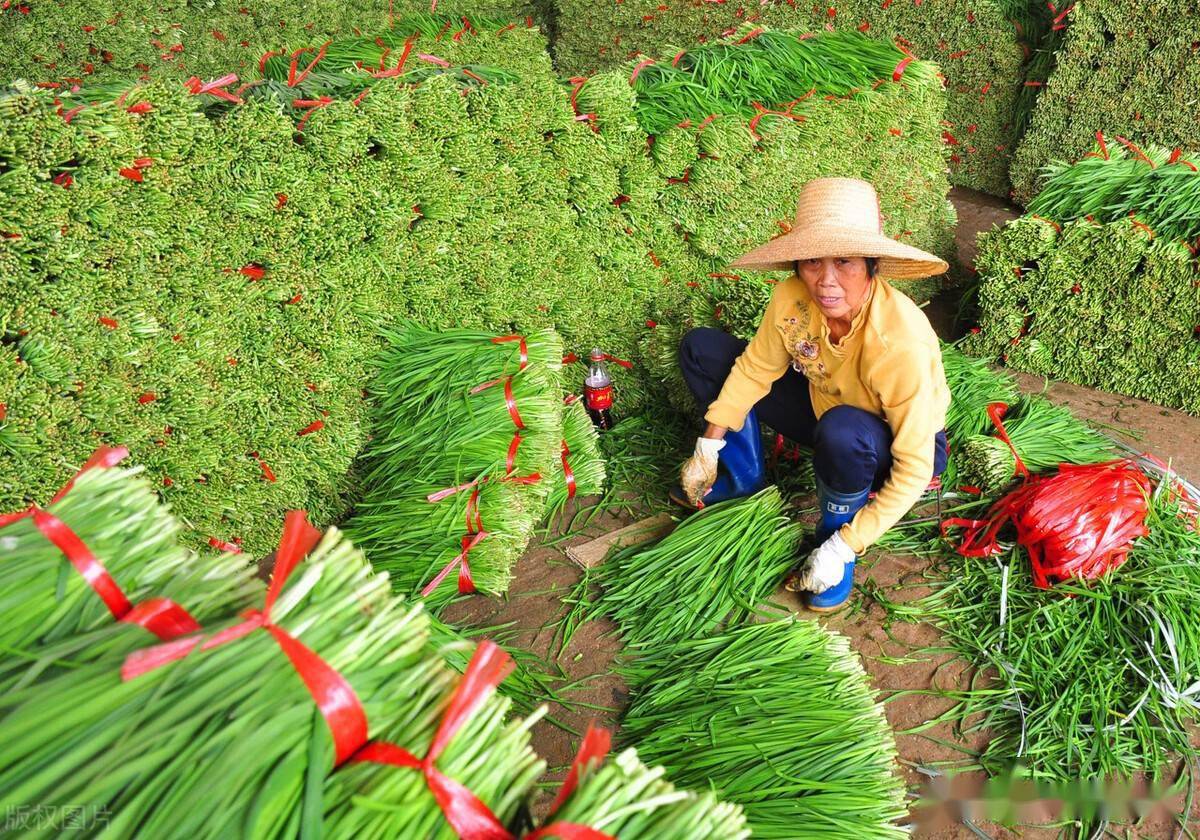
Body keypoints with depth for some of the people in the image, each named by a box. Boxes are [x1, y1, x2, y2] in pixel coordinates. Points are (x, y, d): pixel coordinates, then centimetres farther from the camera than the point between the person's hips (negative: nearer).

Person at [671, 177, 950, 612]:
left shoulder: (903, 344, -37)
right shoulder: (792, 298, -23)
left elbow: (914, 470, -31)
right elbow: (754, 368, -5)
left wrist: (844, 547, -29)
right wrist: (708, 447, -5)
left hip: (892, 448, -5)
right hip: (822, 405, 5)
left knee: (842, 431, -43)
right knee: (700, 349, -3)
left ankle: (835, 532, -10)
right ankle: (744, 476, 12)